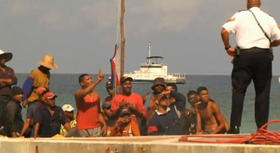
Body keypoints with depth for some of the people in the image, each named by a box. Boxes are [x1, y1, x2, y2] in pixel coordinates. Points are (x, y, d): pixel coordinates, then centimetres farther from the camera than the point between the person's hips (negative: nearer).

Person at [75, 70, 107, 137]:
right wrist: (98, 81, -31)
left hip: (96, 128, 5)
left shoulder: (96, 95, 14)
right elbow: (85, 92, -28)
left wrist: (104, 124, 8)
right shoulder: (78, 94, -4)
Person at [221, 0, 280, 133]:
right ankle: (262, 127, 4)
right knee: (262, 92, 8)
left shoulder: (239, 16, 2)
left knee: (238, 91, 2)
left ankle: (235, 126, -5)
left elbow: (224, 31, -10)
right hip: (264, 56, 1)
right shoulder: (269, 19, 8)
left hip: (244, 56, -1)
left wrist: (228, 47, 2)